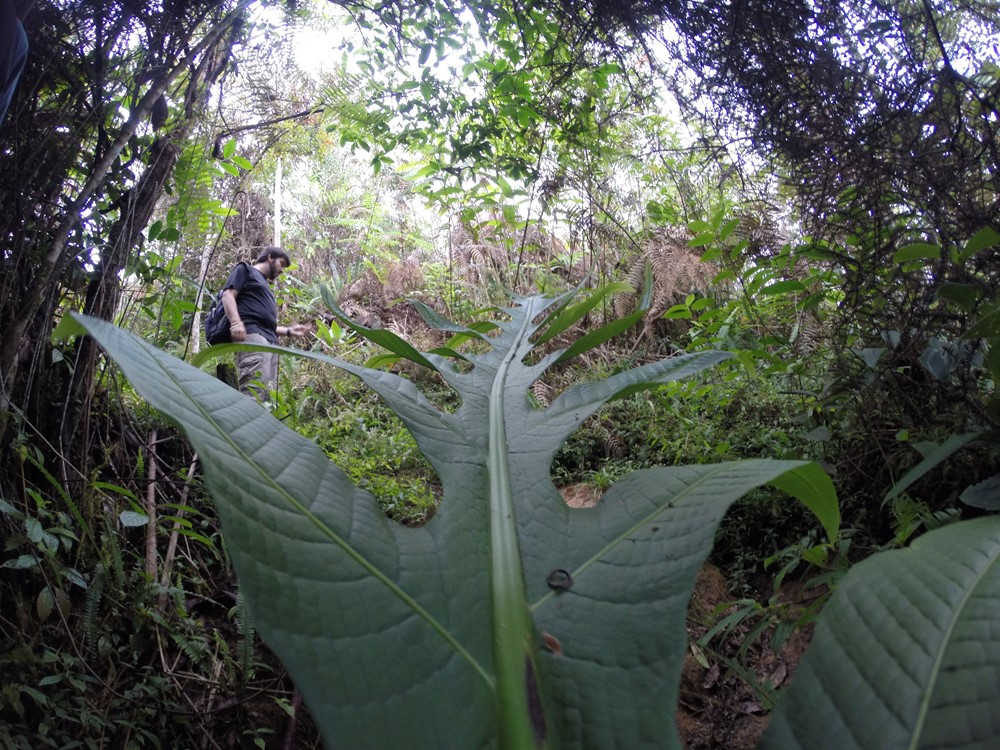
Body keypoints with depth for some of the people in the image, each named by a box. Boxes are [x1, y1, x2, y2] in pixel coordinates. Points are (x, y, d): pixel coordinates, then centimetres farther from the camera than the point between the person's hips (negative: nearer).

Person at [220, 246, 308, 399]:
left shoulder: (265, 285, 36)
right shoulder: (245, 270, 14)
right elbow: (228, 294, -3)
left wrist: (289, 330, 23)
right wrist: (236, 323, -19)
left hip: (270, 341, 9)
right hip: (252, 335, -9)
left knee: (268, 393, -4)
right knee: (255, 390, -25)